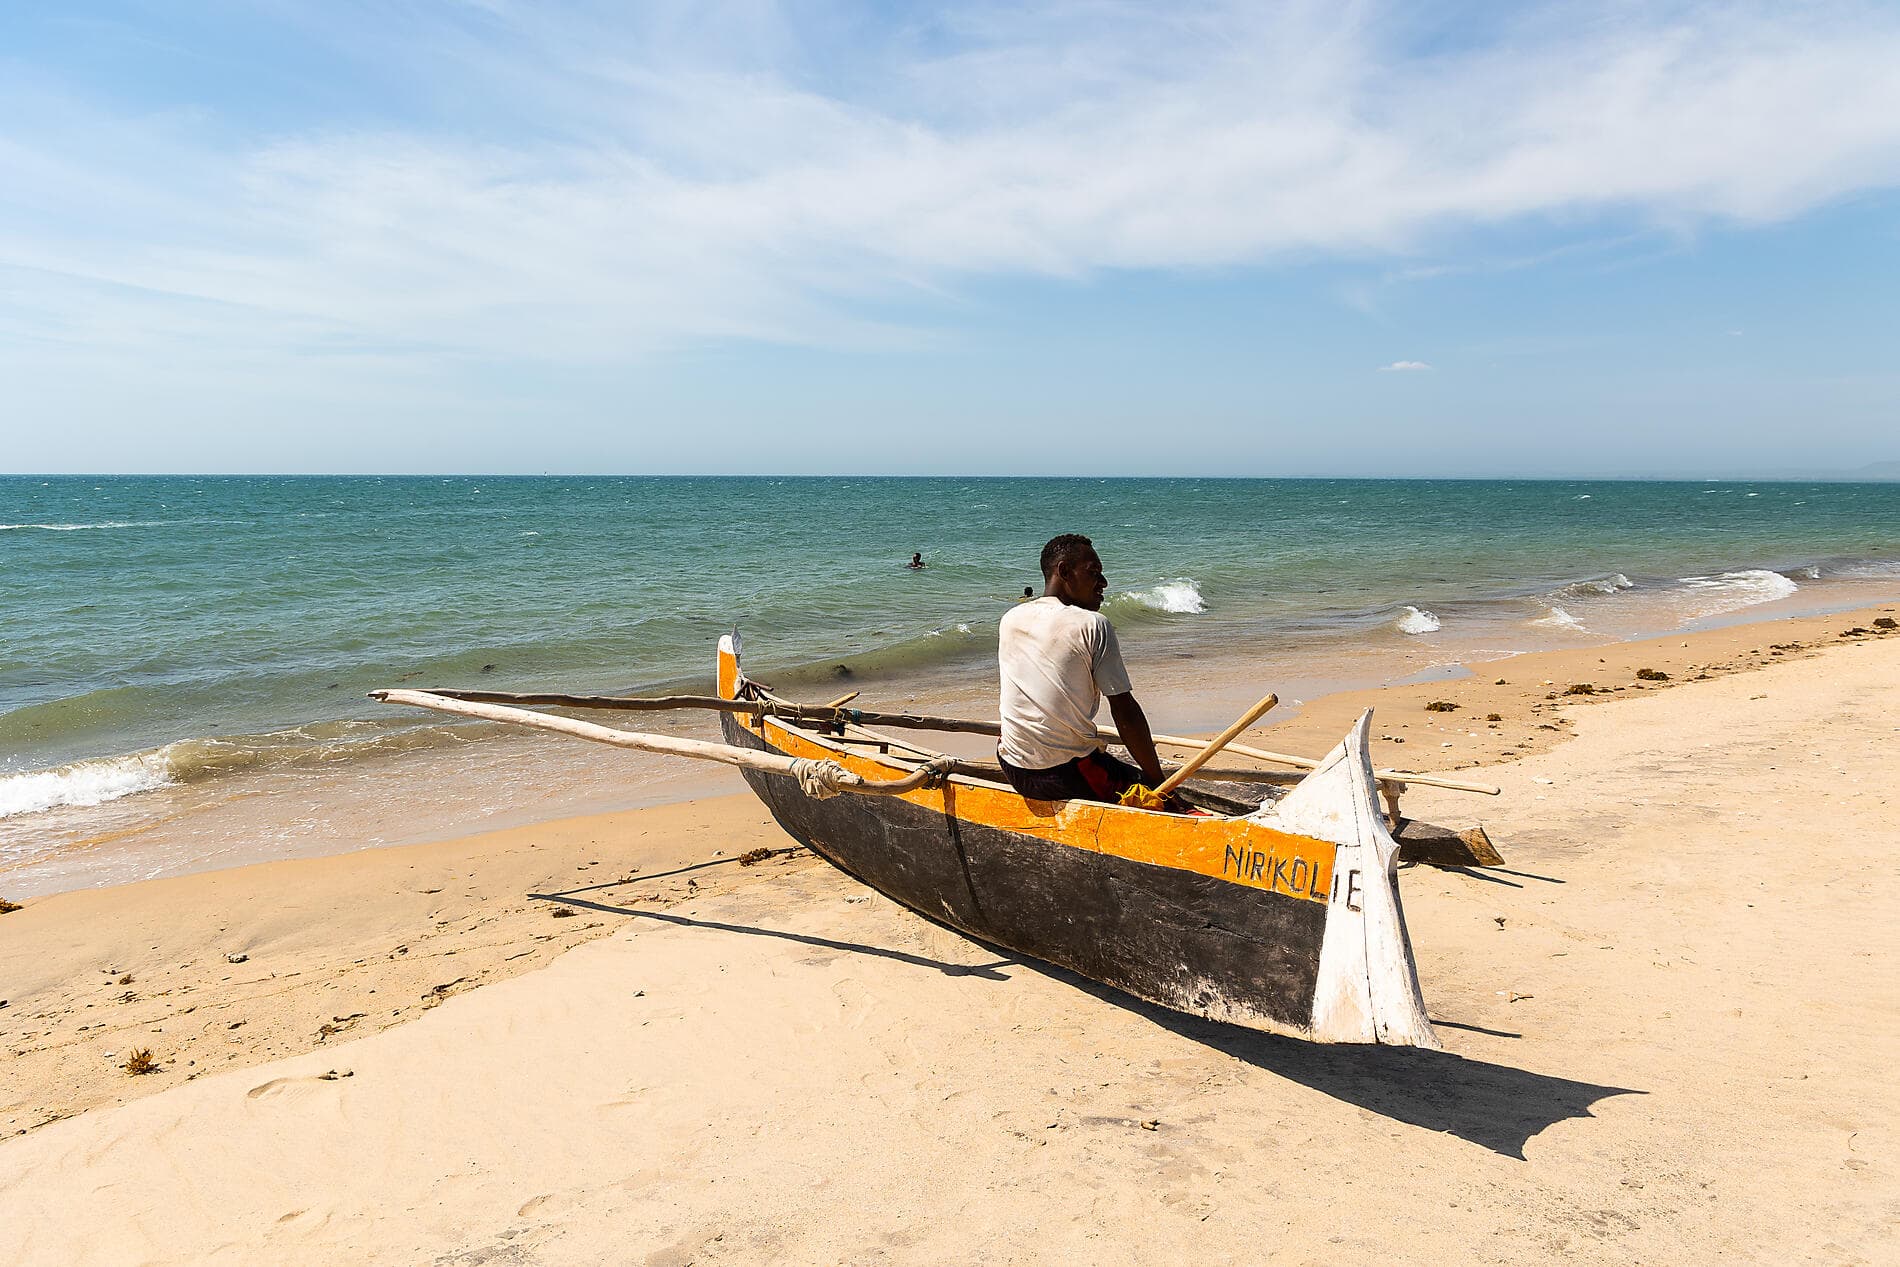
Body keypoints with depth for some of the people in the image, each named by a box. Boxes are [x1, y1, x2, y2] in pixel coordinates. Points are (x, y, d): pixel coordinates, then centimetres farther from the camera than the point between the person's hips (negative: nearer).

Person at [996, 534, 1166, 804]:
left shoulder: (1009, 619, 5)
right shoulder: (1093, 624, -12)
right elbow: (1125, 711, -12)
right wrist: (1156, 778, -5)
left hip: (1014, 773, 7)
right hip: (1068, 776, -7)